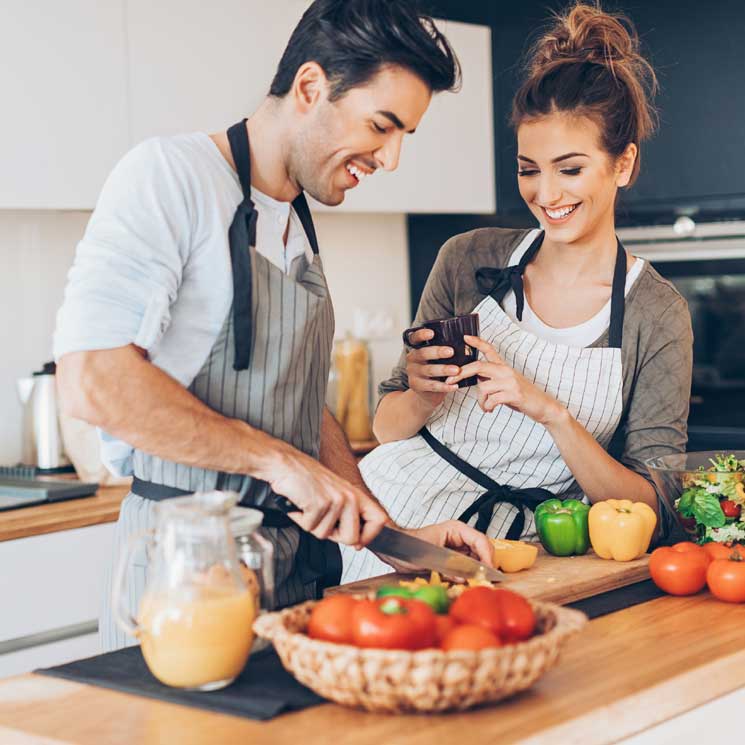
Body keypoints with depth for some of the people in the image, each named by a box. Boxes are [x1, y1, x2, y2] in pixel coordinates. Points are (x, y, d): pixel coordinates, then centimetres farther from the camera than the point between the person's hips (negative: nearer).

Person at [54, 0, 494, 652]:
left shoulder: (298, 229, 16)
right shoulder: (172, 174, -11)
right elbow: (93, 380, -23)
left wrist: (394, 532, 9)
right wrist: (277, 460, -21)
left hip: (298, 560, 8)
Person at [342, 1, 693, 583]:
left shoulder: (658, 315, -3)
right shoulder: (470, 259, 0)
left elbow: (646, 506, -6)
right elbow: (387, 427, 8)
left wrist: (550, 411, -19)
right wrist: (424, 397, -14)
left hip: (502, 557, -1)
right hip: (395, 517, 1)